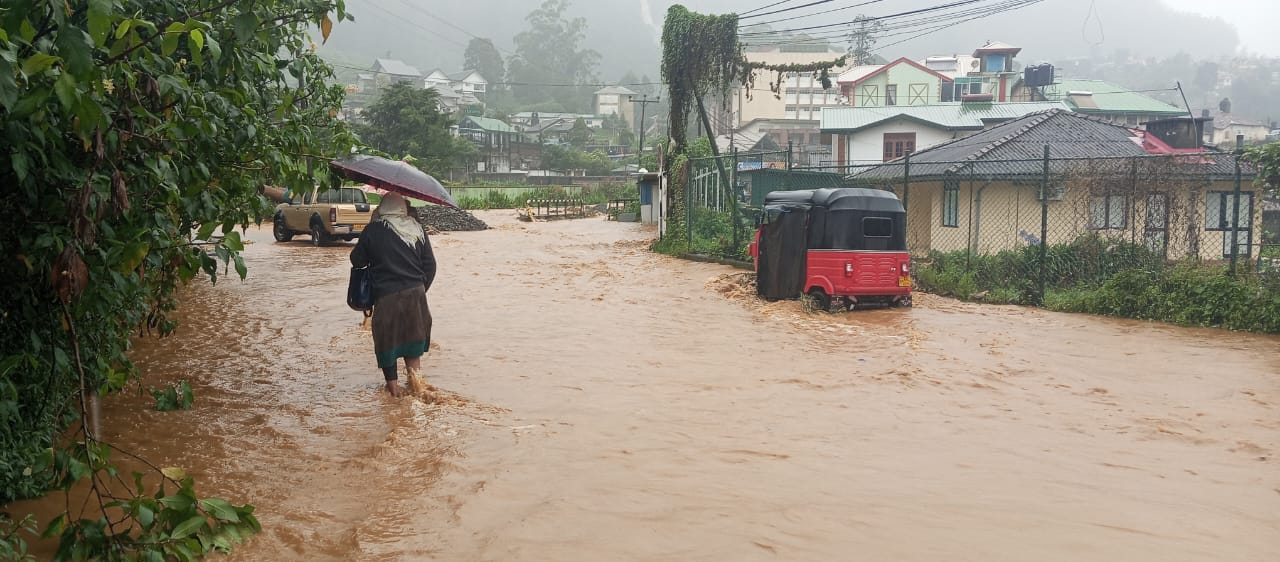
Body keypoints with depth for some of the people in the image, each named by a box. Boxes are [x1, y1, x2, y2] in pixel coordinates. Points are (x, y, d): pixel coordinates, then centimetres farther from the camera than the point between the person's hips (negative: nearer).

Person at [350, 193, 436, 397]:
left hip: (386, 295, -3)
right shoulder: (417, 229, 2)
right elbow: (430, 265, 4)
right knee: (413, 335, 18)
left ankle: (393, 384, 14)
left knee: (387, 338, 10)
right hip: (415, 293, 3)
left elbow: (357, 261, 3)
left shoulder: (372, 230, -6)